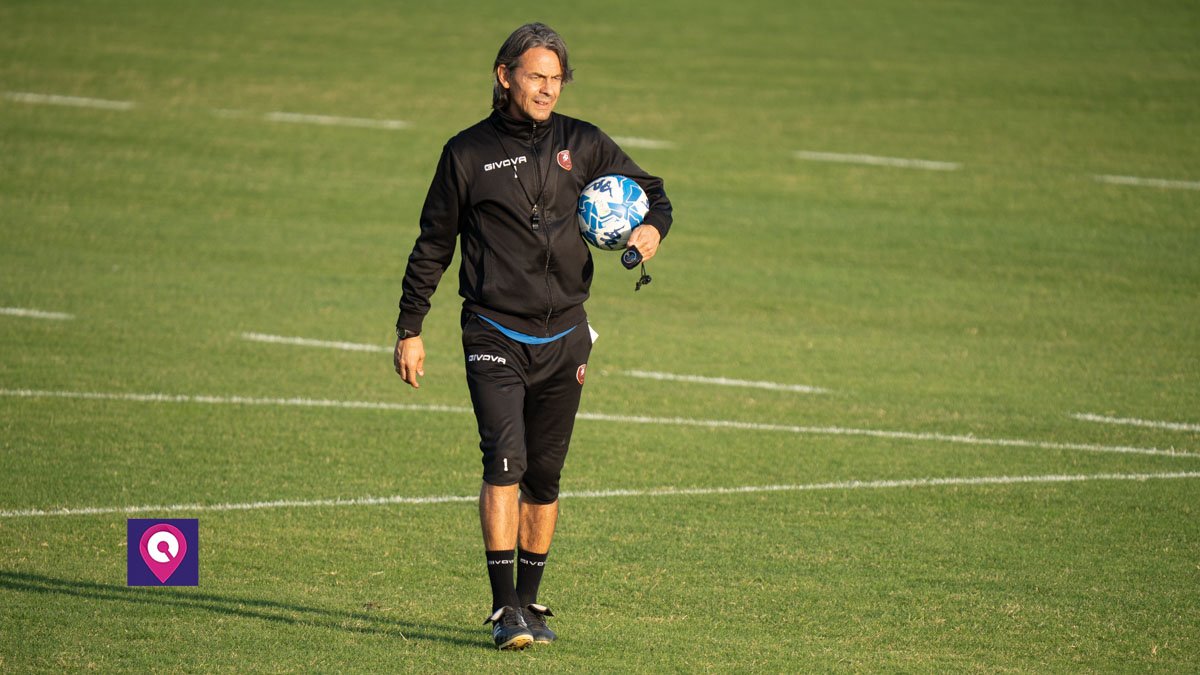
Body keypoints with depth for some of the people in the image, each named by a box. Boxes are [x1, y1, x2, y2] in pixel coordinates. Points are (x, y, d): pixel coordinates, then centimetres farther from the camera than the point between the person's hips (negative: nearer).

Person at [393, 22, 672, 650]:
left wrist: (652, 227, -7)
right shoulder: (467, 153, 2)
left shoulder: (582, 144, 6)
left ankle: (530, 602, 20)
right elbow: (433, 245, 9)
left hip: (564, 337, 3)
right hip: (494, 337, -3)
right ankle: (504, 608, -17)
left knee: (544, 476, 8)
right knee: (505, 461, -18)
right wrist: (410, 329, 9)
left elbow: (651, 191, 17)